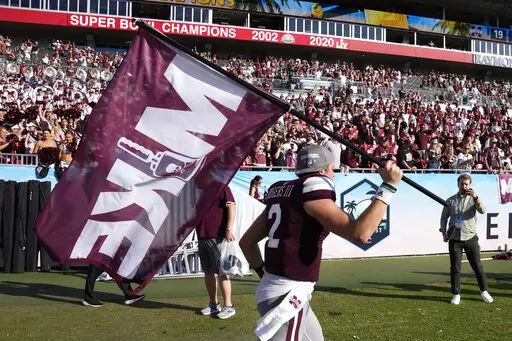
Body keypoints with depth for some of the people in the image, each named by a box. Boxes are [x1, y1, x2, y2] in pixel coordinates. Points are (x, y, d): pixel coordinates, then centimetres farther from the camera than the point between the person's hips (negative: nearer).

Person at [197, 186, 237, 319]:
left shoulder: (222, 188, -5)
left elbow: (231, 207, -13)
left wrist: (229, 229, -21)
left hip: (217, 237, -8)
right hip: (202, 236, 8)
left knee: (222, 271, -5)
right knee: (208, 272, 12)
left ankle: (228, 306, 2)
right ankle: (213, 304, 23)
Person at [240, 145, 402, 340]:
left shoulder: (281, 194, 12)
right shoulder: (312, 192, -13)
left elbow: (247, 242, 17)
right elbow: (359, 234, -22)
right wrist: (388, 187, -16)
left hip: (273, 289, 9)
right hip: (285, 296, -9)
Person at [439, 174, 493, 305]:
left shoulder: (473, 199, 6)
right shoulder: (450, 201, 8)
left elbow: (483, 210, -13)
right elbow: (444, 217, 12)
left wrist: (475, 197, -27)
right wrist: (443, 232, -1)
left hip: (470, 237, -1)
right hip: (454, 238, 1)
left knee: (477, 266, 4)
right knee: (455, 268, 3)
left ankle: (484, 291, 20)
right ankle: (456, 294, 11)